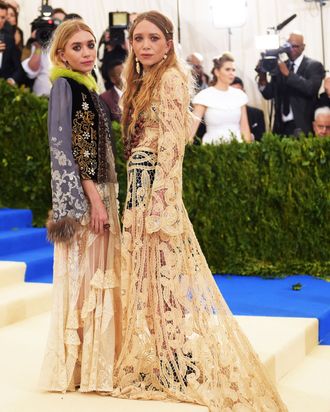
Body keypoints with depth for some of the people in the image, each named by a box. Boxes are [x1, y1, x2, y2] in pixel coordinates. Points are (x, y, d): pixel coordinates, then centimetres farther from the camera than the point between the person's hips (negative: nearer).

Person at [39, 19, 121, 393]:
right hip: (79, 194, -8)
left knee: (98, 274, 9)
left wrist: (105, 200, 14)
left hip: (99, 192, 8)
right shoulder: (64, 85, -8)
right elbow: (62, 146, -15)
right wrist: (93, 198, -19)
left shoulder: (88, 87, 16)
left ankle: (96, 361, 16)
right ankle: (78, 366, 1)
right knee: (80, 273, -5)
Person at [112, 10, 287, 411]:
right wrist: (139, 196, 13)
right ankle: (152, 365, 19)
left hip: (156, 182, -9)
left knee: (164, 269, -7)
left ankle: (187, 369, 0)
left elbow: (171, 141, -16)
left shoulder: (170, 78, -9)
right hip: (139, 183, 9)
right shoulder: (142, 80, 18)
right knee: (145, 271, 11)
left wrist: (159, 197, -21)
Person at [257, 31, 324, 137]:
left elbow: (311, 88, -19)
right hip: (281, 125, 4)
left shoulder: (314, 66, -1)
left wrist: (288, 73, -21)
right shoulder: (280, 66, 12)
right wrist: (262, 79, -10)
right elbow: (269, 94, 9)